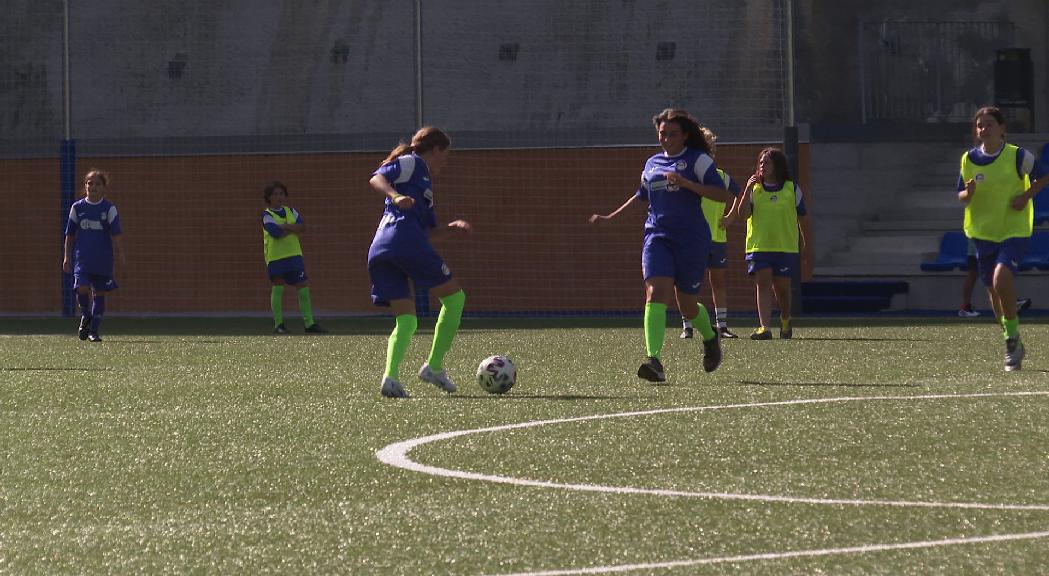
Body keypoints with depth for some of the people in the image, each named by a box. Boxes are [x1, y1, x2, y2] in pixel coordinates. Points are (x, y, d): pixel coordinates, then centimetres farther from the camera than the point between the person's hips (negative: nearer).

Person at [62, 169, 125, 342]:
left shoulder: (109, 208, 0)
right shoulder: (77, 207, 4)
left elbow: (115, 234, -6)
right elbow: (70, 234, 11)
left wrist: (120, 253, -18)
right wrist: (67, 256, 8)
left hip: (103, 259, 0)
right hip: (82, 257, 0)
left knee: (99, 293, 4)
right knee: (82, 289, -17)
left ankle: (94, 330, 14)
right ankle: (86, 316, 13)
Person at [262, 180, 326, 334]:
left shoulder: (290, 211, 12)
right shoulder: (267, 215, -4)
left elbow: (302, 227, -3)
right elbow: (276, 233, -20)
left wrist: (284, 226, -14)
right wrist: (292, 228, -8)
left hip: (294, 255, 5)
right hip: (275, 257, -5)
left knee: (303, 287, 2)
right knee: (277, 289, -4)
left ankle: (309, 323, 8)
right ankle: (278, 324, 4)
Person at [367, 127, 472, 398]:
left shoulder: (423, 180, 34)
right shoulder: (411, 163, 8)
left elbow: (429, 233, 36)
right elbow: (377, 178, -11)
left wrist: (451, 227, 20)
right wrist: (396, 196, -28)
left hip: (379, 252, 9)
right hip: (406, 241, -9)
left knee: (406, 320, 5)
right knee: (454, 297, 4)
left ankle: (391, 376, -18)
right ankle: (434, 366, 1)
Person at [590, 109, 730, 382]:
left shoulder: (698, 160, -1)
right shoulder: (652, 164, 16)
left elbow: (723, 195, -11)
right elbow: (641, 196, 34)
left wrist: (685, 183, -20)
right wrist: (611, 217, 32)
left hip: (692, 240, -4)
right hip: (657, 237, 4)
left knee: (687, 305, 6)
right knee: (655, 294, -18)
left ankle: (710, 339, 40)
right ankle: (654, 361, -29)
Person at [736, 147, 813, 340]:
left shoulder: (792, 189, 4)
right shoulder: (754, 188, 5)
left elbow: (803, 219, 10)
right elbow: (743, 213, -6)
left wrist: (807, 246, 11)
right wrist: (748, 189, -15)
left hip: (786, 247, 0)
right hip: (759, 247, 0)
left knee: (782, 287, 3)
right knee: (762, 283, -13)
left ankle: (785, 321, 31)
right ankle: (764, 328, -20)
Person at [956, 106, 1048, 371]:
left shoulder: (1017, 156, -8)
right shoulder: (969, 159, 1)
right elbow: (961, 196, 9)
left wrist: (1026, 195, -11)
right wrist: (968, 194, -14)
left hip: (1015, 230, -4)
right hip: (983, 232, 5)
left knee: (1001, 279, -26)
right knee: (993, 289, 9)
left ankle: (1013, 337, -11)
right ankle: (1013, 345, 28)